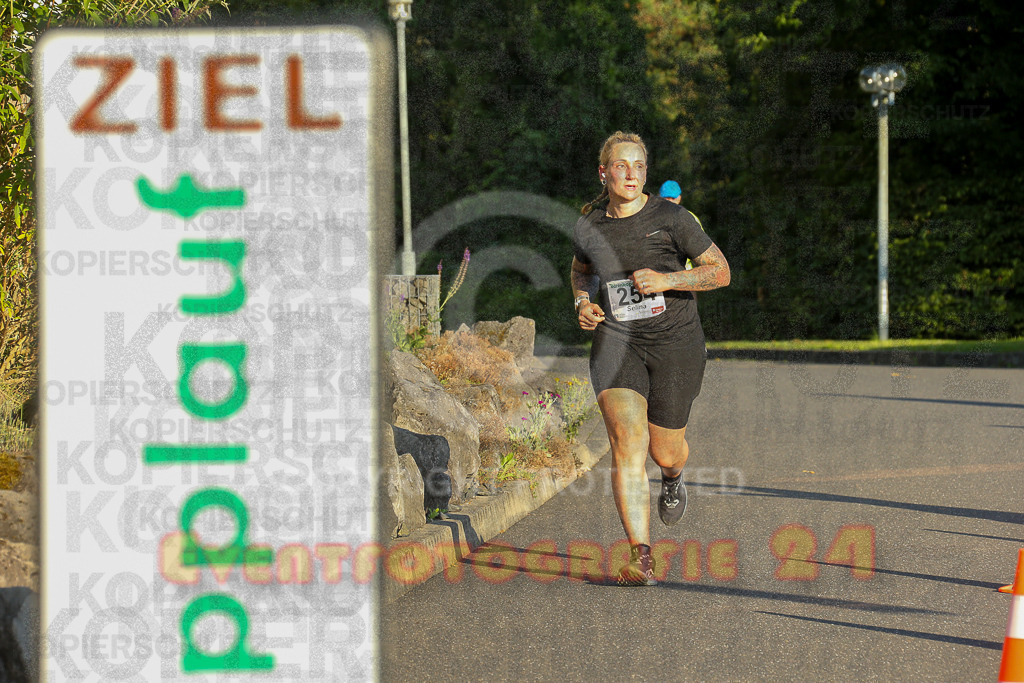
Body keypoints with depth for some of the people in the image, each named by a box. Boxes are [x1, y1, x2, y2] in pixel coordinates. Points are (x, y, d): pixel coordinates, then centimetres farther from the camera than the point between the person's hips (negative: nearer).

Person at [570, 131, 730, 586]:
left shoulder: (670, 218, -8)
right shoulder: (588, 228, 2)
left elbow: (720, 271, -5)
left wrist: (667, 280, -19)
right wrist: (582, 303, 3)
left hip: (675, 343, -1)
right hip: (616, 341, 1)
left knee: (664, 451, 8)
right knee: (627, 439, -19)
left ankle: (673, 478, 51)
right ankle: (641, 558, -23)